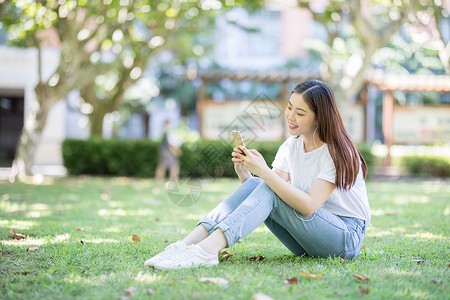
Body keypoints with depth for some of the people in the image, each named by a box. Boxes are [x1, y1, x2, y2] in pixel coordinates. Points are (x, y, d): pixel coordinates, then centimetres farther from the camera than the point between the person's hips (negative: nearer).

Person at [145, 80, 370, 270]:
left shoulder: (338, 151, -15)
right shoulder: (291, 147, 7)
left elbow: (308, 205, -27)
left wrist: (264, 171, -31)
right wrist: (243, 171, -21)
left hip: (346, 237, -6)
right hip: (306, 243, 6)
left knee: (268, 189, -27)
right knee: (252, 184, -17)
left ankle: (207, 250, -42)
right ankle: (187, 244, -31)